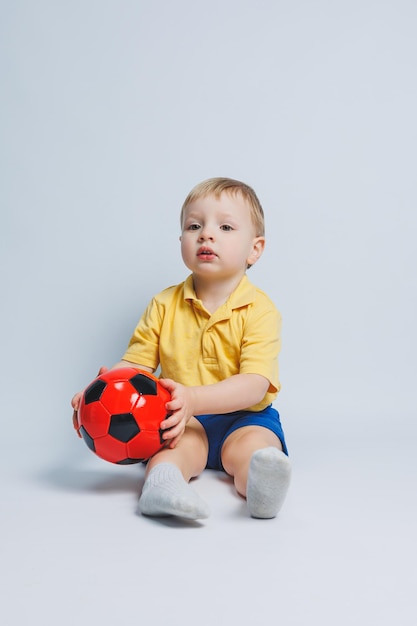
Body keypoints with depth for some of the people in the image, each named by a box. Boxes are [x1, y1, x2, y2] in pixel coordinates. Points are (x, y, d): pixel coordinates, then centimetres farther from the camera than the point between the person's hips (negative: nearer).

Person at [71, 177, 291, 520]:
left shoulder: (260, 310, -10)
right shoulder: (164, 305, 3)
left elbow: (256, 384, -20)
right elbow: (135, 363, 4)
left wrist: (195, 399, -35)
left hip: (243, 417, -1)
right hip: (184, 419, 2)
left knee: (249, 447, -31)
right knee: (180, 441, -30)